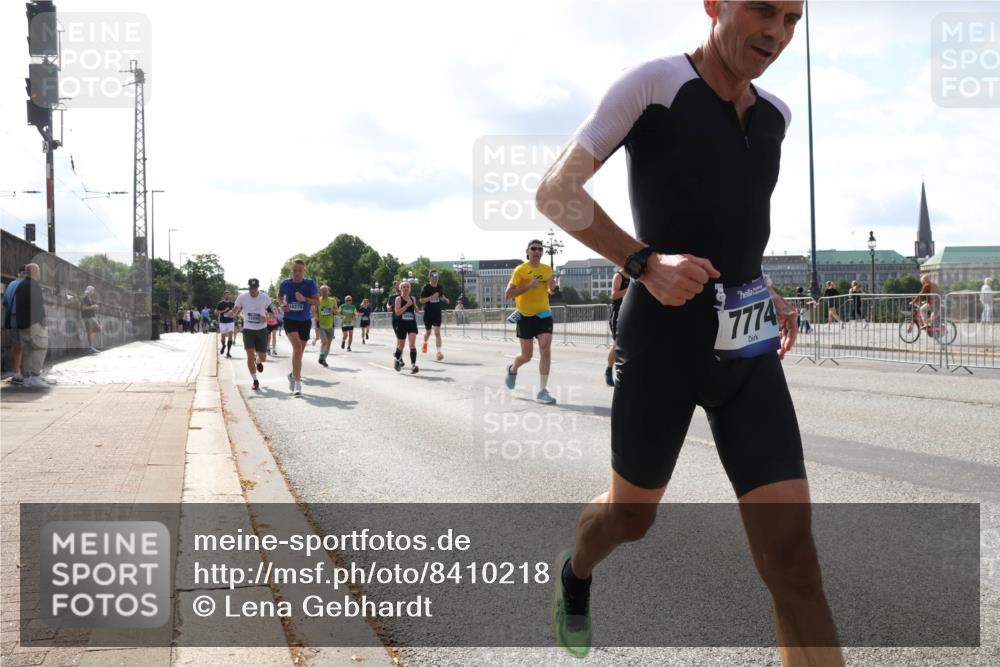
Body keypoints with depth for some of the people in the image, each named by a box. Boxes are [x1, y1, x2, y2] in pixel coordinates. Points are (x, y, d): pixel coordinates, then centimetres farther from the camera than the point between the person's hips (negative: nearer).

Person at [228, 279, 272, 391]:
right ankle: (255, 381, 2)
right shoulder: (242, 297, -5)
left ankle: (258, 361, 45)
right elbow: (235, 312, 1)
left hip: (262, 330, 1)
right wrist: (231, 312, -23)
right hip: (248, 330, -1)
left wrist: (267, 317, -16)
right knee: (250, 355, -12)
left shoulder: (265, 297, -3)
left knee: (263, 357, 5)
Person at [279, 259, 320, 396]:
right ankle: (297, 383, -22)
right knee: (297, 347, -23)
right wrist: (282, 304, -1)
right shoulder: (285, 283, -2)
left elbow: (317, 301, -3)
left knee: (299, 351, 14)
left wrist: (305, 299, -20)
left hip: (305, 321, 2)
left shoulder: (310, 283, -6)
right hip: (290, 320, -2)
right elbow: (279, 295, 18)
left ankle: (293, 375, 42)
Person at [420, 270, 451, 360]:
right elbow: (421, 300, -14)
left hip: (437, 313, 2)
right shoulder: (426, 288, -10)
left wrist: (445, 299, 1)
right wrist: (432, 297, -25)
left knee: (437, 332, -10)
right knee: (428, 332, 15)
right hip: (428, 313, -2)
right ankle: (425, 343, 49)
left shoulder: (439, 287, 4)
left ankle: (439, 352, -16)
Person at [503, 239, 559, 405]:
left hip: (544, 315, 3)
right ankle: (512, 370, 41)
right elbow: (507, 295, -13)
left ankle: (542, 391, -9)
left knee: (546, 351, -13)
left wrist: (552, 287, -2)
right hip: (525, 317, -3)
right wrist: (528, 286, -23)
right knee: (527, 356, 5)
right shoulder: (520, 270, -9)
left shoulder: (547, 269, 6)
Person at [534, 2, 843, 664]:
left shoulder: (775, 115, 12)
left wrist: (768, 295, 15)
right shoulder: (655, 84, -8)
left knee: (792, 553, -5)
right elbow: (556, 191, -10)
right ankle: (574, 577, 51)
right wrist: (644, 262, -21)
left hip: (751, 348, 5)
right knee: (632, 513, 15)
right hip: (664, 340, -5)